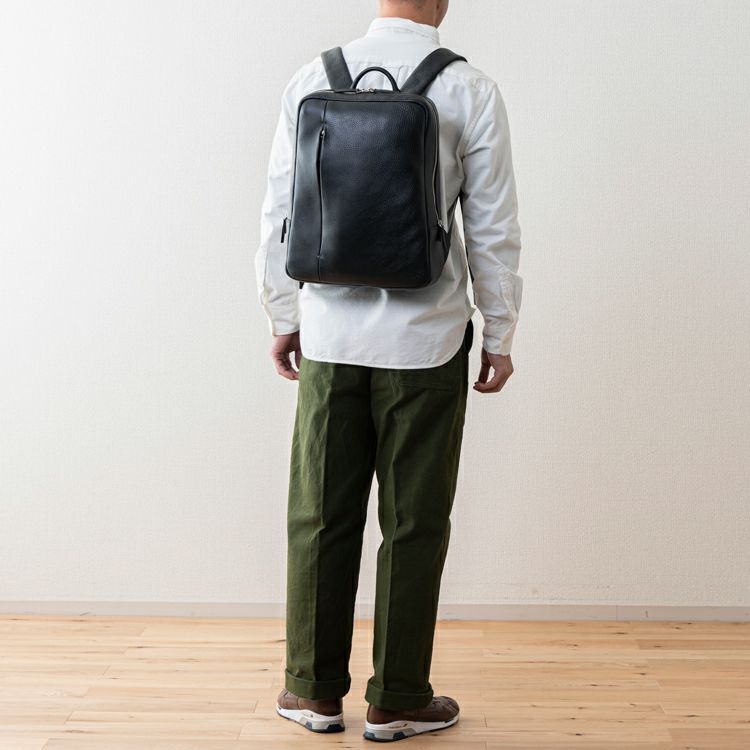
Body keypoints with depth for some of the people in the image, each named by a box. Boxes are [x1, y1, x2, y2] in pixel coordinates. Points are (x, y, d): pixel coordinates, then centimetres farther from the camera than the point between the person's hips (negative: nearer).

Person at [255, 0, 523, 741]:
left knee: (321, 517, 12)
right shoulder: (469, 89, -5)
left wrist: (282, 316, 13)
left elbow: (278, 215, 3)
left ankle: (314, 690, 23)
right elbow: (494, 228, -3)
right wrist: (499, 336, 6)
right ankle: (397, 701, 19)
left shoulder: (311, 80, 0)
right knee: (413, 525, 9)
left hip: (330, 337, 2)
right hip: (425, 341, -2)